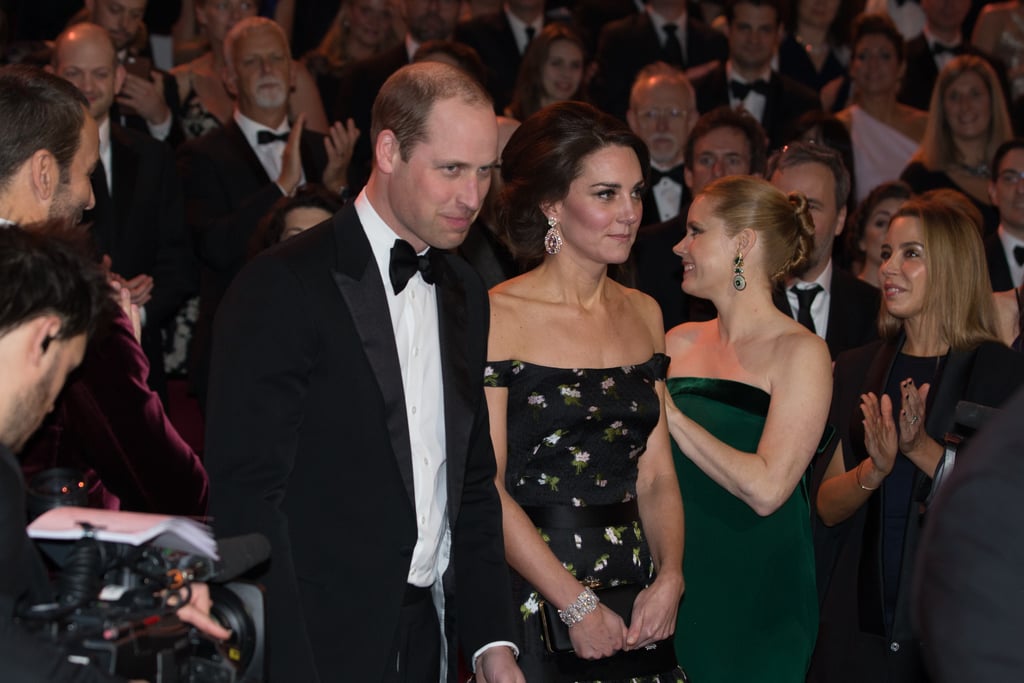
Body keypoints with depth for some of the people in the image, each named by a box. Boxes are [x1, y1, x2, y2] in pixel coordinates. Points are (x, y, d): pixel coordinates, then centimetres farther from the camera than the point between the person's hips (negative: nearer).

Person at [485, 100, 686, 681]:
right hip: (531, 606, -5)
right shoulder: (496, 317, -8)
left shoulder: (644, 314, 11)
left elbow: (657, 476, 9)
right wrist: (577, 605, -14)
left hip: (638, 613, 5)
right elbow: (484, 487, -13)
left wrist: (669, 579, -7)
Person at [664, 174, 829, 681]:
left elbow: (766, 488, -20)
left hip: (755, 598, -5)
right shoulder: (679, 343, 6)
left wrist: (669, 414, -15)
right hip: (678, 586, 5)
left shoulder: (800, 353, -9)